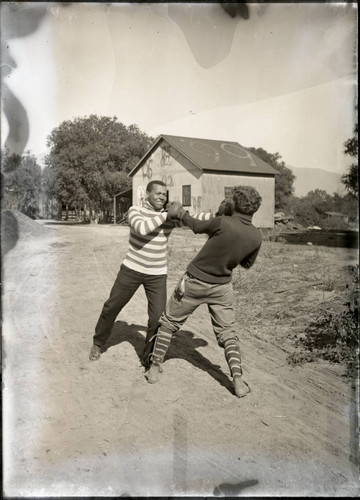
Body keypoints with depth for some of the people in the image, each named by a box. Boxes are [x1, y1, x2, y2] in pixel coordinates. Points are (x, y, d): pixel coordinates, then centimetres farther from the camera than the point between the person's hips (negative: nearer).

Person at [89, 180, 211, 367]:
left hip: (157, 274, 1)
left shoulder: (170, 216, -2)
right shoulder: (135, 211, -8)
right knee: (111, 307, 11)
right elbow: (141, 228, -28)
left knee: (158, 317, -5)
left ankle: (149, 357, 16)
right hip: (131, 269, -1)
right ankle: (98, 343, 35)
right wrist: (167, 215, -27)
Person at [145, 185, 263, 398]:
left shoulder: (223, 223, -22)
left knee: (168, 323, 14)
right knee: (228, 333, 14)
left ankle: (154, 369, 21)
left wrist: (181, 212, 14)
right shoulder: (256, 236, -9)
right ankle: (239, 381, 3)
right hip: (222, 288, 3)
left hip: (195, 281, -3)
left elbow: (198, 227, -3)